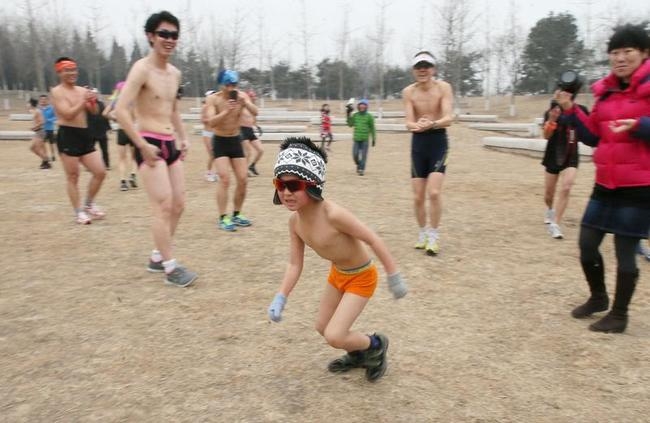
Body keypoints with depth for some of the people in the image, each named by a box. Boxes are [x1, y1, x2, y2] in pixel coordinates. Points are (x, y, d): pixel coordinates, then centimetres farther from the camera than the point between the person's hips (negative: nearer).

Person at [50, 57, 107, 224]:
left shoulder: (82, 90, 12)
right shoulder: (57, 92, -5)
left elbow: (94, 111, 11)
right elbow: (68, 114, -16)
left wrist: (93, 101, -8)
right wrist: (84, 101, -19)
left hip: (85, 135, 6)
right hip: (68, 136, -6)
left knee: (100, 172, 5)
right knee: (72, 177, 1)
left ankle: (89, 205, 23)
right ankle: (79, 212, 11)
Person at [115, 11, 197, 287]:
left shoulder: (175, 73, 13)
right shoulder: (142, 69, -12)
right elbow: (121, 110, -21)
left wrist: (183, 138, 17)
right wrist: (143, 145, -21)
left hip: (171, 145, 9)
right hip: (150, 145, -9)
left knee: (178, 204, 11)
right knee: (163, 207, -10)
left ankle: (157, 258, 25)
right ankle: (171, 269, -1)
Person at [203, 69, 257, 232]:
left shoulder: (241, 96, -4)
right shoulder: (212, 99, -14)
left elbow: (255, 113, -18)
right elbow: (210, 123, -27)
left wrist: (246, 103, -37)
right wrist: (226, 111, -40)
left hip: (236, 140, 4)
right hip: (220, 141, -4)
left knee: (243, 180, 2)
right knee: (224, 178, -17)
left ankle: (236, 215, 18)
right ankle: (223, 218, -12)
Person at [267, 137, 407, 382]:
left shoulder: (332, 215, -36)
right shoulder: (295, 221, -14)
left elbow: (373, 240, -27)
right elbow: (294, 264, -6)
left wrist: (394, 277, -20)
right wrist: (280, 298, -15)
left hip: (361, 277, -7)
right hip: (337, 274, 7)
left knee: (334, 336, -10)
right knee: (322, 327, 18)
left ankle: (376, 345, 20)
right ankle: (357, 355, 45)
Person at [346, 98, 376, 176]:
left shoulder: (369, 116, 0)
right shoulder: (355, 115, 7)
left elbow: (372, 128, 4)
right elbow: (350, 125, 3)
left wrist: (374, 139, 3)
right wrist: (348, 115, -4)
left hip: (365, 139, -2)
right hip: (356, 138, 2)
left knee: (363, 155, -3)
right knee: (355, 154, 1)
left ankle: (362, 169, 6)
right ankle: (358, 165, 27)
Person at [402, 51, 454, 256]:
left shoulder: (443, 88, -11)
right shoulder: (408, 92, -5)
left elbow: (449, 118, -21)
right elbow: (409, 123, -10)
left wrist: (431, 124, -41)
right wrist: (417, 125, -34)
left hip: (438, 141, -2)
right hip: (418, 142, 3)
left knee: (434, 192, -15)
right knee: (418, 196, 6)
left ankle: (434, 236, 0)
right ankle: (423, 232, 26)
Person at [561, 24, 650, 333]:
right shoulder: (606, 91, 9)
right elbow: (593, 136, 12)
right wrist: (570, 111, 2)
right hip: (606, 183, 6)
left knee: (625, 250, 1)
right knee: (586, 243, 10)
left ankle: (619, 315, 18)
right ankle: (598, 297, 33)